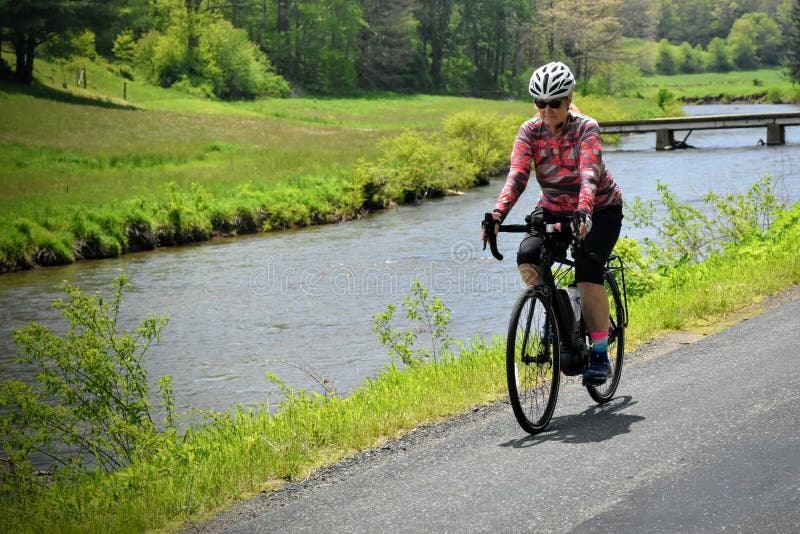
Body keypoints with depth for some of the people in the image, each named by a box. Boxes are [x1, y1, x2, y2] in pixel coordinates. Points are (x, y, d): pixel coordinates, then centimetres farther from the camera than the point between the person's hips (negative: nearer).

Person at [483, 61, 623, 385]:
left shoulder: (586, 129, -22)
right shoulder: (530, 131, -12)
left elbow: (589, 174, -36)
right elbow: (517, 175, -25)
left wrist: (583, 213, -55)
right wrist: (498, 213, -43)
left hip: (600, 211, -3)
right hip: (553, 210, 4)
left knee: (587, 272, -26)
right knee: (527, 259, -24)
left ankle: (600, 355, -16)